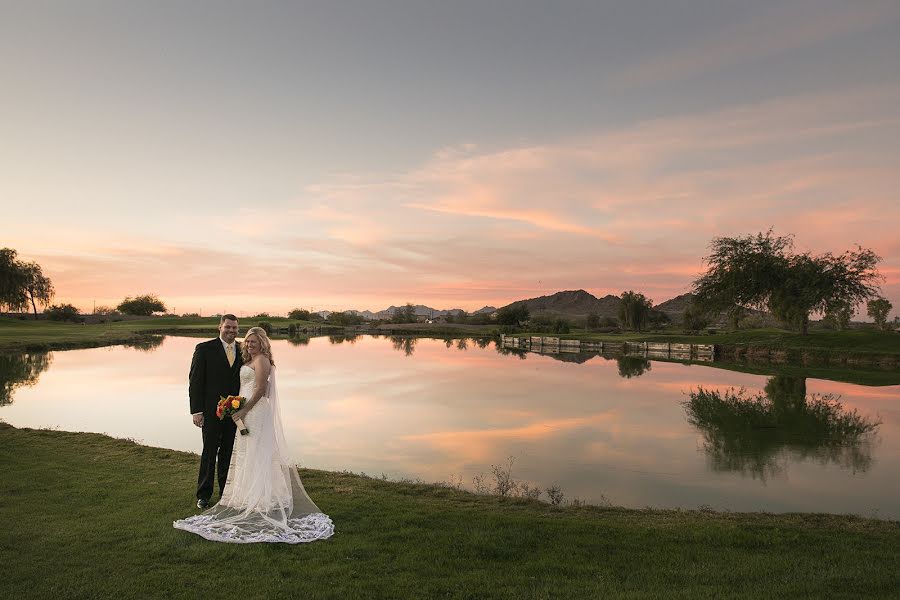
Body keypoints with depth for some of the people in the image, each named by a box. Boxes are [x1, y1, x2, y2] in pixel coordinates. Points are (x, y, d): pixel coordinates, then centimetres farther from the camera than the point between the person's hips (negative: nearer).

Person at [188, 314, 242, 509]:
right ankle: (203, 495, 19)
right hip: (212, 411, -3)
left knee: (228, 453, 12)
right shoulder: (204, 349, -4)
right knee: (209, 452, 4)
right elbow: (195, 381, -6)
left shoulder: (243, 351, 6)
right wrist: (196, 411, -10)